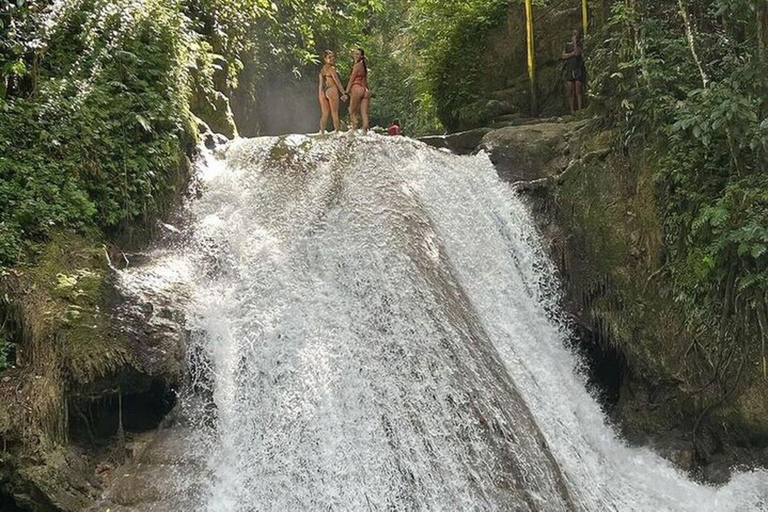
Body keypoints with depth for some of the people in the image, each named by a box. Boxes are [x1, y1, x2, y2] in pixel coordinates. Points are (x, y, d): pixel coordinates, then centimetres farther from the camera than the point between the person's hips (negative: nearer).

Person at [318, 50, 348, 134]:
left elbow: (320, 84, 16)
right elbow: (337, 81, -8)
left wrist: (319, 95, 20)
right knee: (334, 113, -5)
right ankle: (337, 132, -8)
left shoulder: (322, 69, 16)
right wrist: (343, 93, -5)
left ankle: (322, 133, 3)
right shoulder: (332, 68, -6)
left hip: (323, 92, 7)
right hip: (332, 90, -7)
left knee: (324, 113, 6)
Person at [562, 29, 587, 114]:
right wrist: (572, 53, -7)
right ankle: (572, 111, 1)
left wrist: (575, 41, -5)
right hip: (569, 70, 3)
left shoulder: (580, 45, 5)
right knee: (570, 92, -1)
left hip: (579, 70, -3)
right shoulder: (567, 45, 16)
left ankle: (580, 110, -8)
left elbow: (577, 53, -13)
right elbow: (563, 56, 5)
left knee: (579, 91, -8)